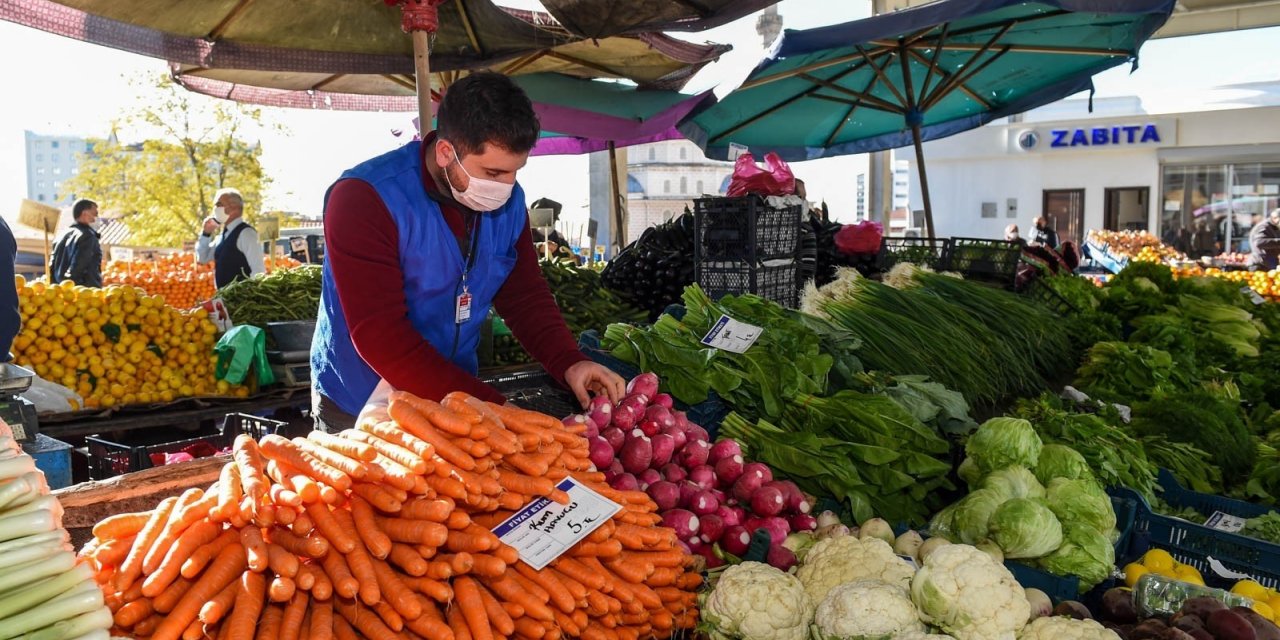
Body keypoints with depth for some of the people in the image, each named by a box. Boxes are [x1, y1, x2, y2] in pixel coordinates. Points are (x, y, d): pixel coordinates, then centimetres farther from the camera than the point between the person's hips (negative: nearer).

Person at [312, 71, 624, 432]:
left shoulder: (509, 202, -5)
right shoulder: (365, 199, -24)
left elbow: (525, 295, 2)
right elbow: (379, 337, -28)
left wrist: (569, 363, -16)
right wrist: (489, 409, -33)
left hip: (457, 401, 5)